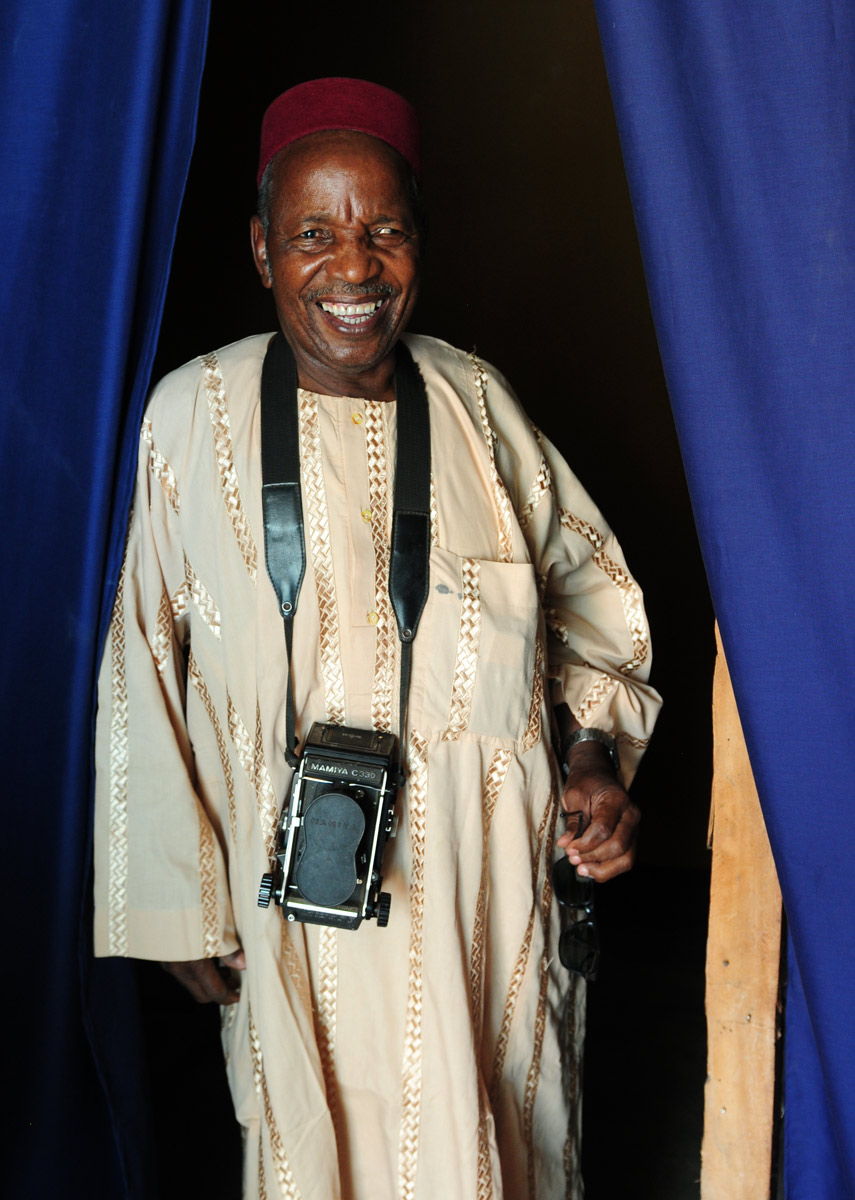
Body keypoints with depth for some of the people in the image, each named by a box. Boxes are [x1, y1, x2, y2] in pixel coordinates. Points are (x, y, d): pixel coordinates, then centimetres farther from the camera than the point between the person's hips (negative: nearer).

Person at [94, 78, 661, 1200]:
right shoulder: (196, 414, -8)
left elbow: (588, 588, 10)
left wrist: (595, 752, -6)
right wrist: (181, 902, 0)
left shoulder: (476, 400, -2)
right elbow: (144, 675, -3)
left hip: (490, 881, 2)